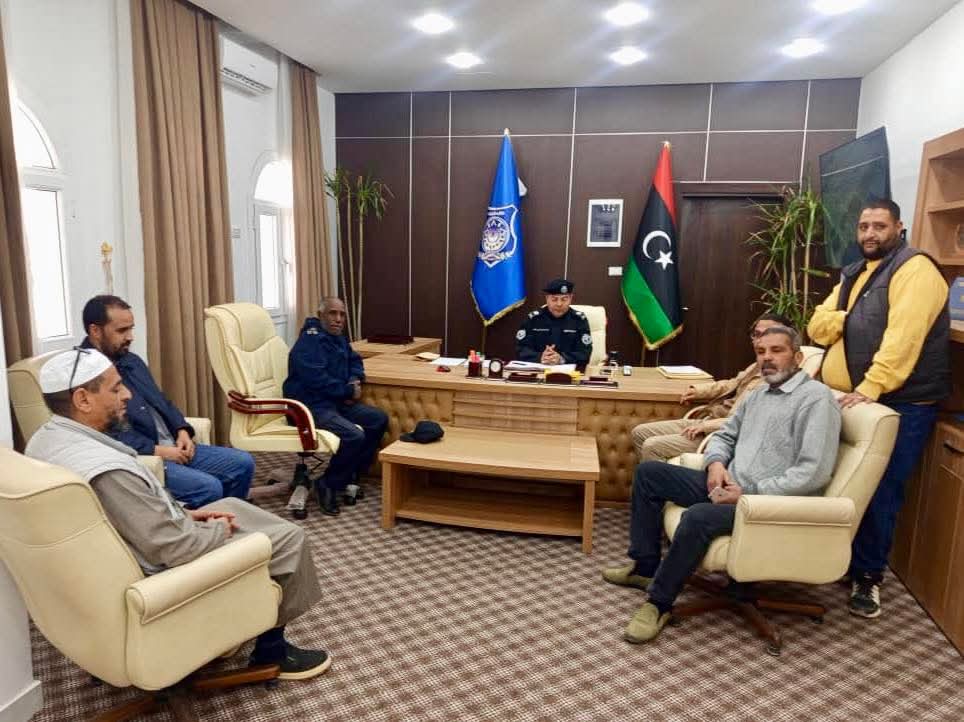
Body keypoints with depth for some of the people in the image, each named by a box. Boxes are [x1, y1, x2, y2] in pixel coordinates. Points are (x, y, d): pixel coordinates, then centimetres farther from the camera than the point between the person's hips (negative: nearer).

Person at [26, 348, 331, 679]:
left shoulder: (46, 438, -4)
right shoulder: (106, 470, -35)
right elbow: (174, 549, -30)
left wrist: (185, 514, 5)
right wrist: (219, 530, -11)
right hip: (160, 571, -9)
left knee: (233, 506, 23)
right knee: (288, 539, -2)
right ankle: (271, 650, 18)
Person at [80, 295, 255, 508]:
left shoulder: (131, 360, 17)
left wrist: (182, 430, 4)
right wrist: (155, 450, -20)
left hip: (172, 448, 9)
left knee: (243, 463, 2)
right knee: (208, 488, -27)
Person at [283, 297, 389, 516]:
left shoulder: (338, 338, 12)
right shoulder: (309, 342, -18)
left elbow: (354, 360, 26)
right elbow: (317, 380, -27)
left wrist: (355, 381, 3)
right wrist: (349, 390, -14)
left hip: (336, 402, 10)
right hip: (310, 406, -10)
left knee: (379, 419, 2)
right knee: (354, 435, -29)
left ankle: (350, 475, 9)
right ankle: (328, 484, -6)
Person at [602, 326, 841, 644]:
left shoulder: (816, 397, -11)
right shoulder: (758, 393, 16)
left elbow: (813, 473, -20)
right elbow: (725, 435, 22)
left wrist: (749, 493, -20)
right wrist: (716, 463, -2)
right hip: (730, 487, 9)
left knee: (699, 517, -36)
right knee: (648, 472, 4)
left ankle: (659, 603, -15)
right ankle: (645, 565, 11)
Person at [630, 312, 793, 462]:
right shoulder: (758, 366, 13)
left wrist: (708, 426, -24)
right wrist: (699, 391, 14)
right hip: (708, 420, 10)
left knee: (652, 446, -20)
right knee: (640, 432, 7)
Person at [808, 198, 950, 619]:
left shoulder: (914, 268, -9)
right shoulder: (853, 274, 17)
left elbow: (903, 336, -22)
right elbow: (817, 327, 10)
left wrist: (871, 388, -29)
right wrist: (845, 318, -10)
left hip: (900, 403, -7)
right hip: (848, 399, 7)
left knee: (879, 493, -2)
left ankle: (868, 576, 12)